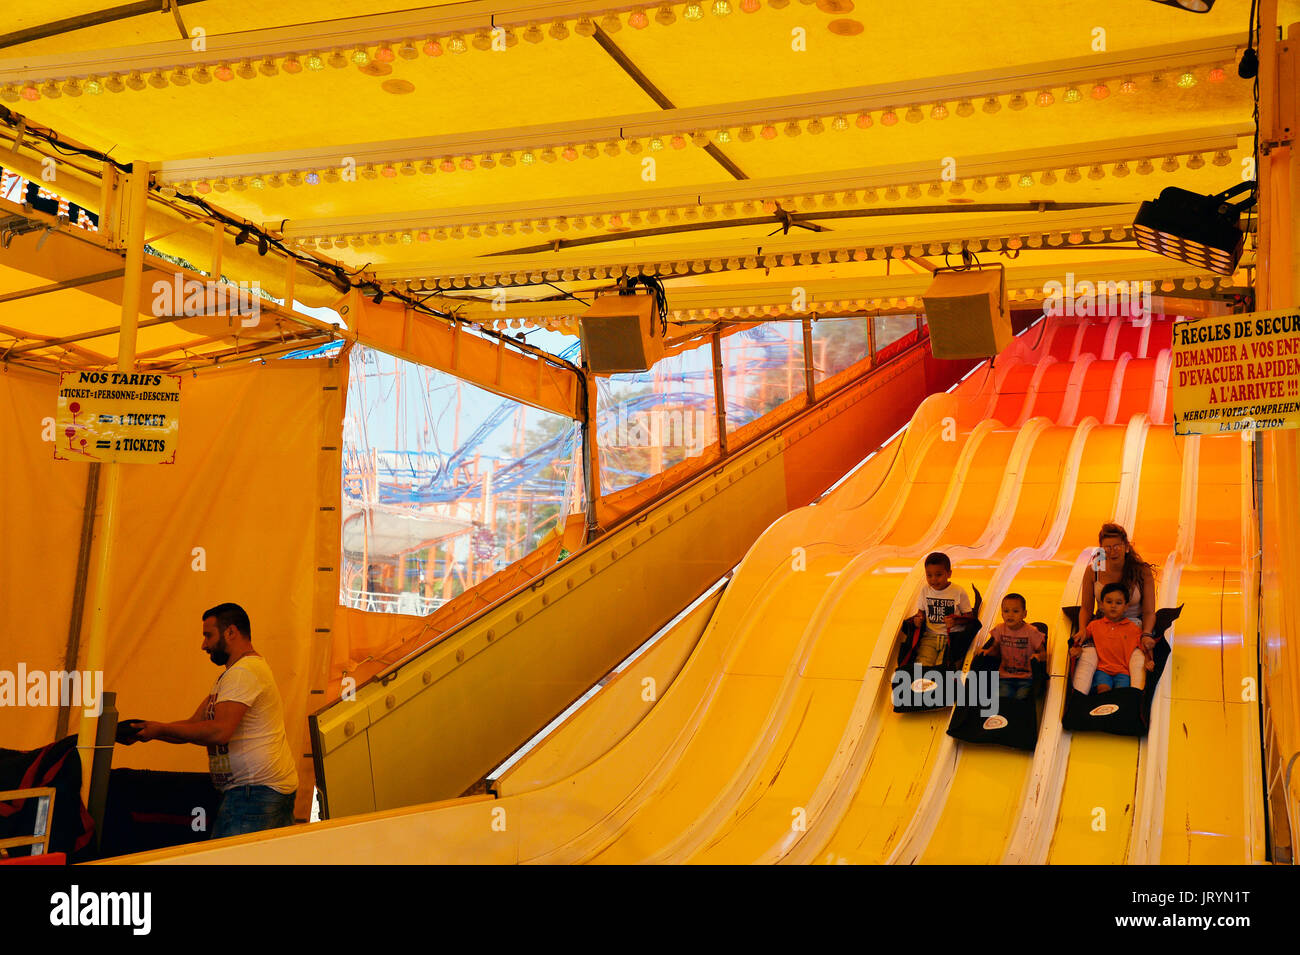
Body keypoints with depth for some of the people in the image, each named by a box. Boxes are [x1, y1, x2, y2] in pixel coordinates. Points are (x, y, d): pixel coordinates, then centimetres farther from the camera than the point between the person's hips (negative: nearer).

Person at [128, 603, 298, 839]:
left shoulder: (243, 673, -11)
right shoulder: (230, 675, 25)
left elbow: (219, 732, -20)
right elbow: (195, 724, 20)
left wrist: (161, 729, -12)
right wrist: (146, 732, 7)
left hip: (256, 790, -11)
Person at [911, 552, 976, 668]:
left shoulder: (958, 592, -2)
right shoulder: (925, 590, 9)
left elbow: (969, 616, 2)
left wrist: (955, 621, -17)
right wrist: (918, 619, -2)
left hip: (951, 637, -3)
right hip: (930, 636, 3)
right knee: (922, 665, -19)